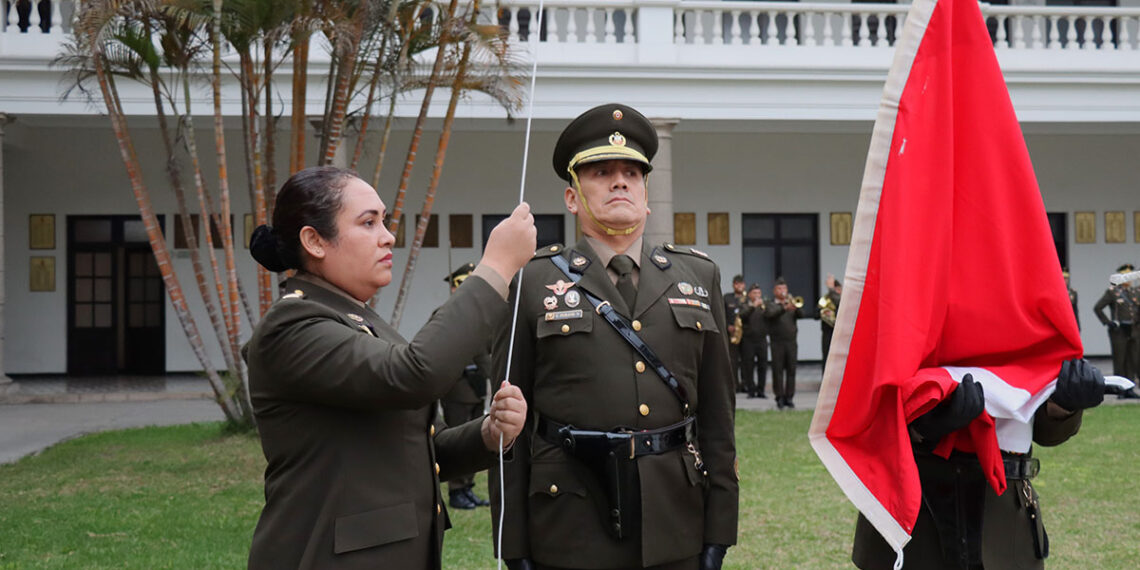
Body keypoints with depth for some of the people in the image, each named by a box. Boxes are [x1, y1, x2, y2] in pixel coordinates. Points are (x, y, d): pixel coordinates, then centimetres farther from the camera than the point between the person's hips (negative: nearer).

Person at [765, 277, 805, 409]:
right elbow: (770, 313, -16)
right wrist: (784, 308, -30)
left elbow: (801, 314, 1)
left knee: (791, 370, 2)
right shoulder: (771, 305, 6)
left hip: (791, 342, 3)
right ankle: (779, 397, 1)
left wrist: (796, 307, -19)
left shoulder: (792, 303, 15)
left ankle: (789, 397, 8)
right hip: (777, 342, -3)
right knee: (778, 370, -3)